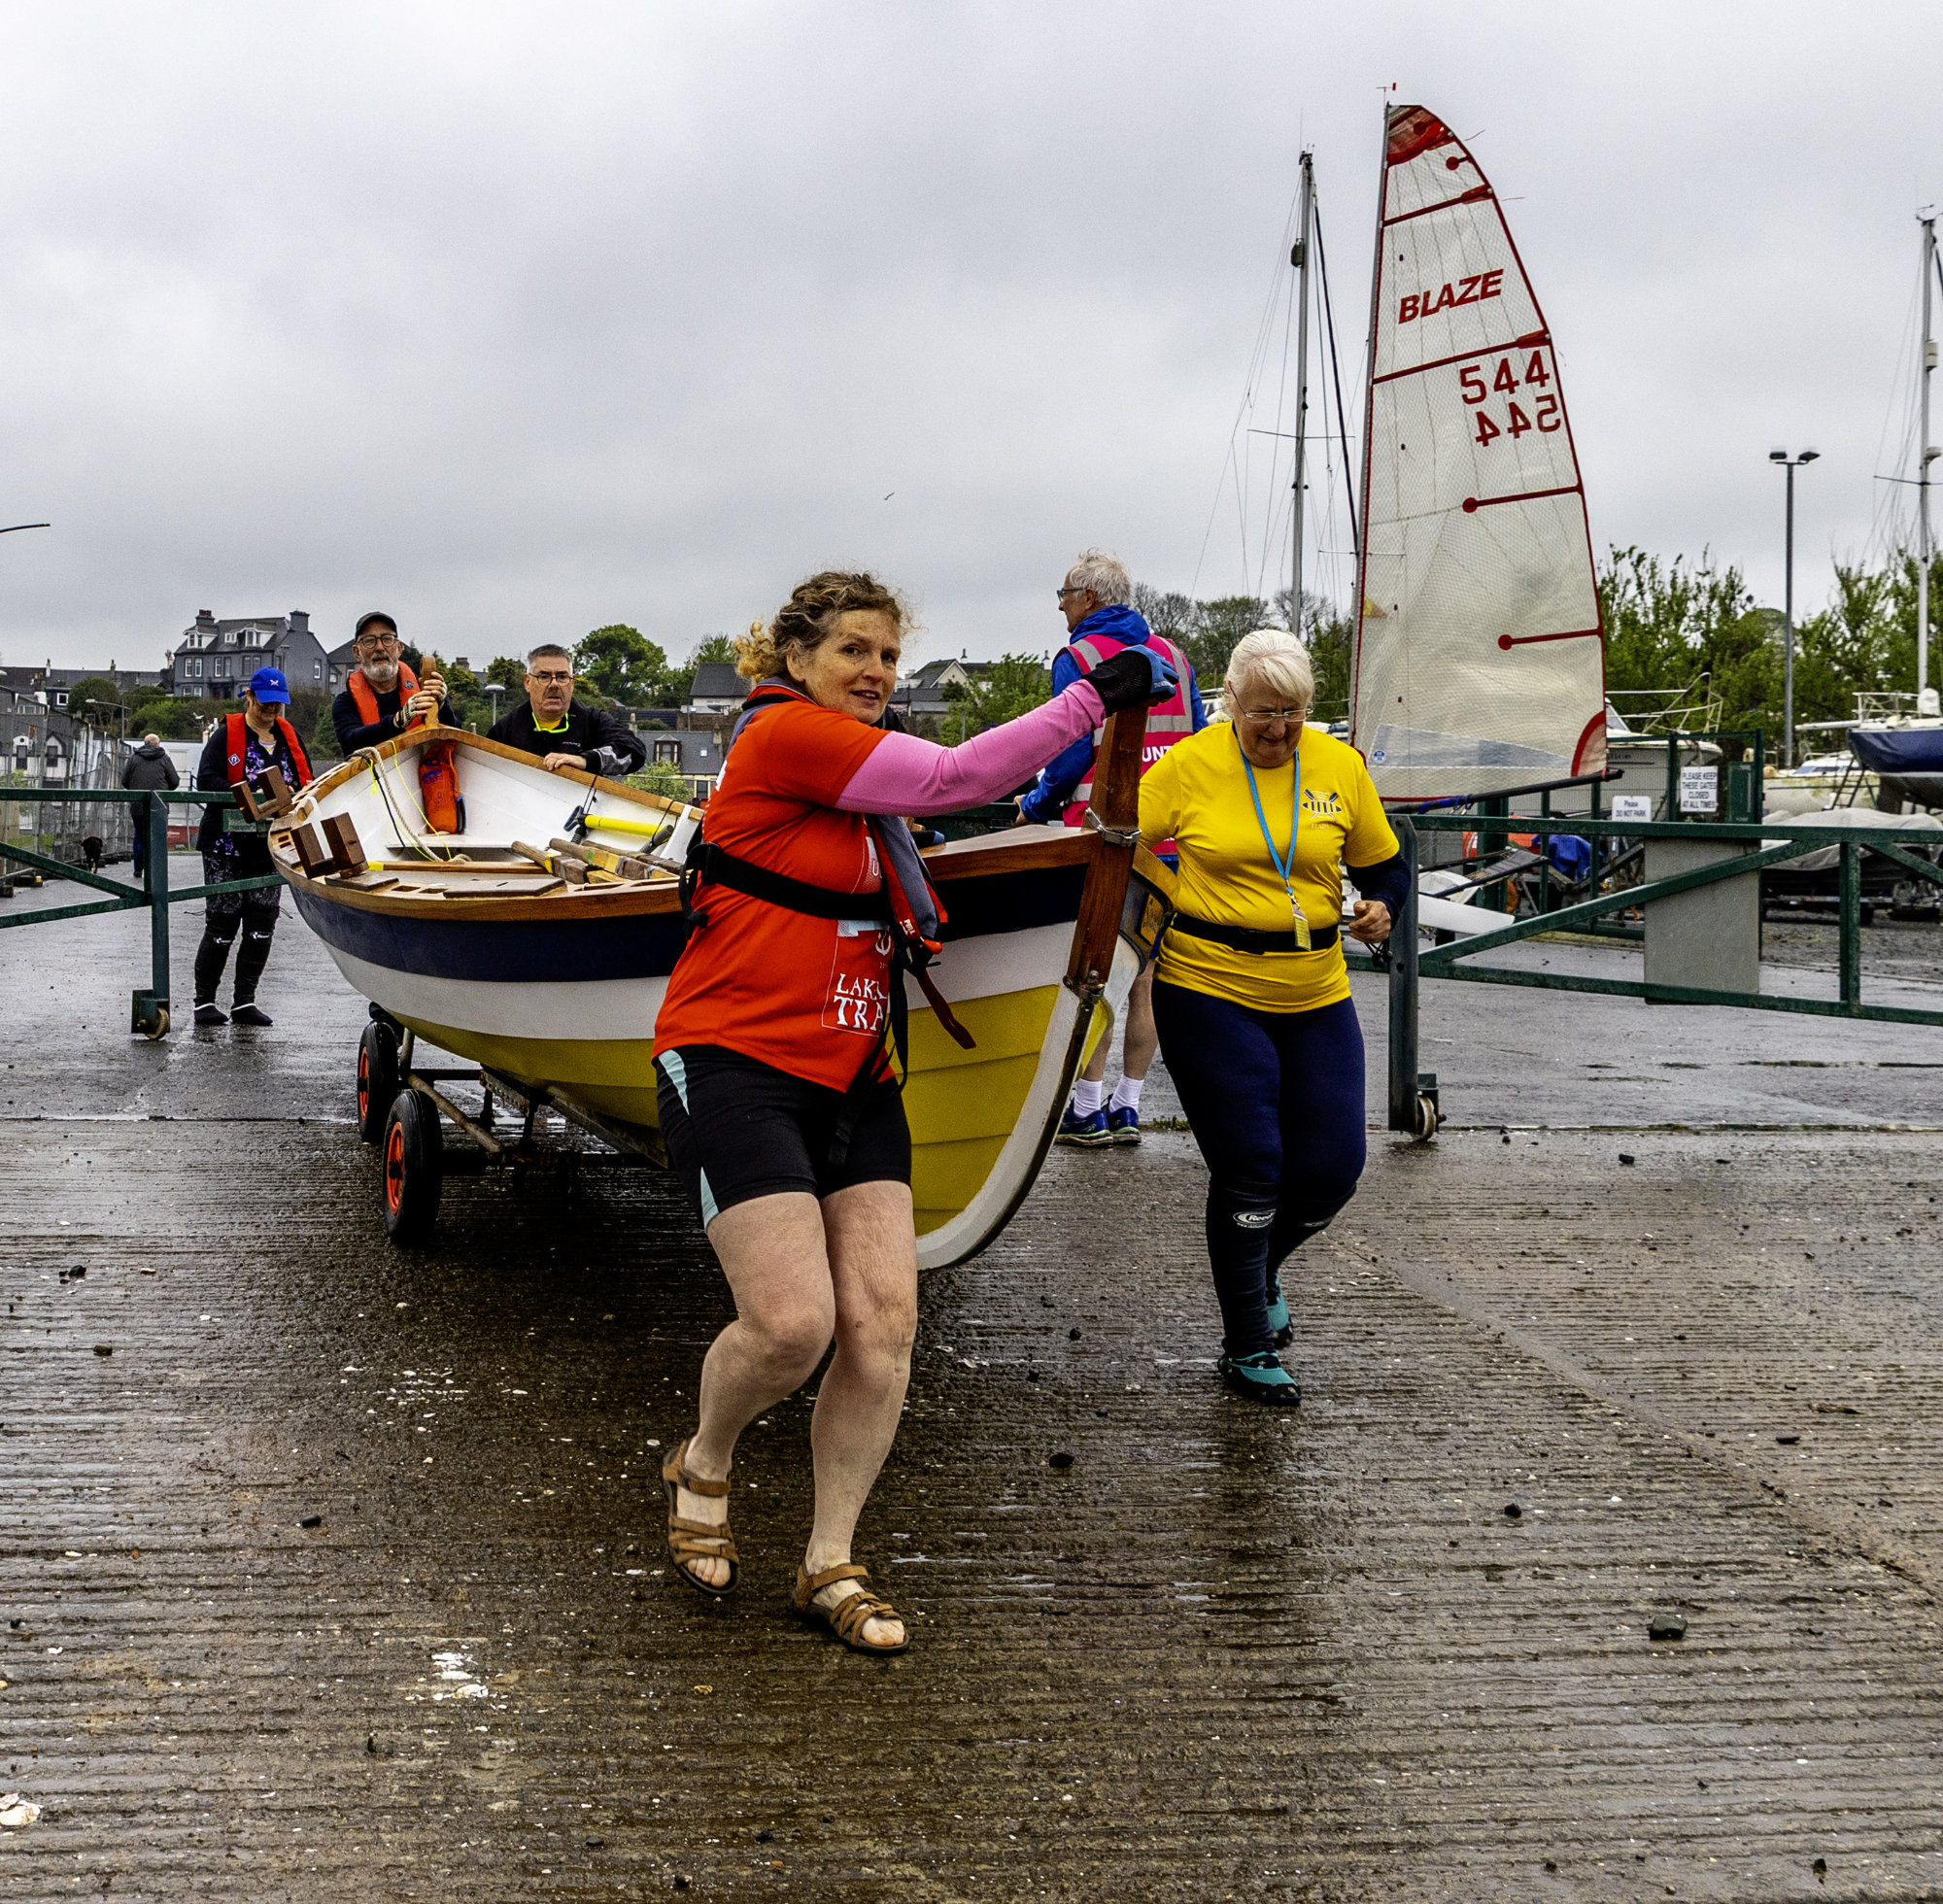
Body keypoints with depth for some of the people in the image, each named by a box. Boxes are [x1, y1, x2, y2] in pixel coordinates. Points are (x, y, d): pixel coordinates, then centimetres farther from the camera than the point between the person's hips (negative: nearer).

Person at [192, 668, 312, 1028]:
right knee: (222, 923, -3)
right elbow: (207, 779, -13)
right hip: (227, 846, -5)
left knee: (262, 924, 4)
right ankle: (204, 1001, 7)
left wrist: (289, 796, -7)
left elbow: (306, 783, 16)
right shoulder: (226, 734, -3)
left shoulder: (288, 737, 12)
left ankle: (245, 1001, 12)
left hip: (269, 846, 5)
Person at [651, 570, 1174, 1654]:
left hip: (851, 1077, 9)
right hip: (737, 1065, -9)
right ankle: (703, 1470, 16)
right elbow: (954, 778, -15)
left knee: (884, 1323, -4)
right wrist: (1092, 700, -12)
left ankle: (831, 1566, 8)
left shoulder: (855, 765, 18)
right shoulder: (784, 733, -9)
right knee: (793, 1324, -16)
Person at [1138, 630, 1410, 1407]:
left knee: (1332, 1168, 3)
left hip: (1316, 996, 4)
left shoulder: (1340, 767, 3)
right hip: (1211, 990, -4)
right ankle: (1247, 1349, 13)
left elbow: (1382, 863, 12)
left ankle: (1262, 1267, 36)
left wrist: (1381, 906, -8)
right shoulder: (1189, 765, -6)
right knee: (1250, 1171, -4)